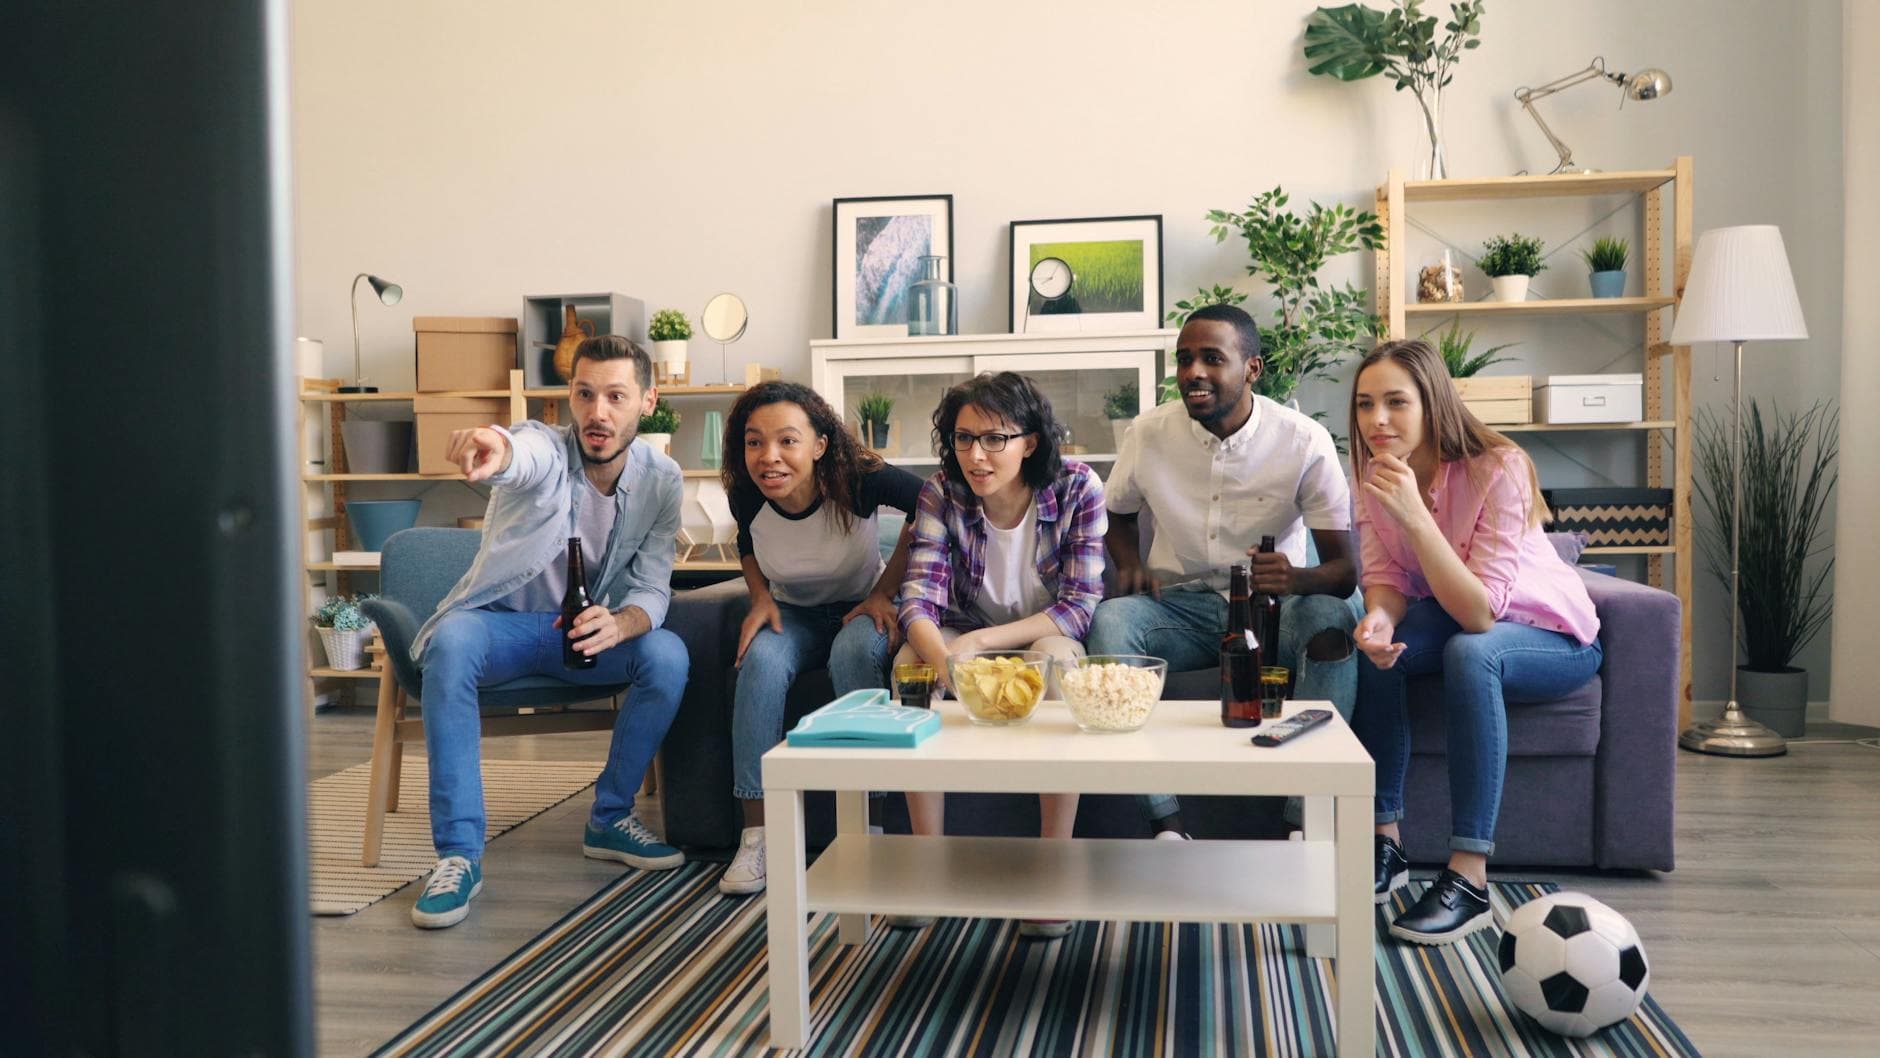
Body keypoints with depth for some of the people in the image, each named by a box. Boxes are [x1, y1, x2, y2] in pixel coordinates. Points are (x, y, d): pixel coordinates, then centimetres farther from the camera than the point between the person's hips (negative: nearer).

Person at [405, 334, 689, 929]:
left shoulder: (661, 481, -7)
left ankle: (611, 818, -5)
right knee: (450, 643, -35)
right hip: (504, 621, -2)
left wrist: (619, 624, -35)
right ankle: (459, 854, -29)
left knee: (668, 655, -26)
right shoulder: (545, 447, -19)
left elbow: (652, 590, -10)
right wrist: (496, 450, -73)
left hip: (591, 628, 3)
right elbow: (524, 456, -46)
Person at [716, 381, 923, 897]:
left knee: (854, 650, -36)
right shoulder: (746, 496, -17)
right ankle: (756, 831, -24)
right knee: (762, 660, -30)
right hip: (794, 614, 2)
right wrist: (761, 597, -10)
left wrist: (885, 591, -14)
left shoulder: (858, 479, -28)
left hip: (862, 608, -2)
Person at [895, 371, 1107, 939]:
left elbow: (1080, 605, -22)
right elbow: (919, 599, -20)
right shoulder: (940, 494, -14)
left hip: (1048, 633, -2)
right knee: (910, 662, -28)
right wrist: (943, 660, -44)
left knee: (1055, 659, -36)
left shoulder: (1077, 488, -20)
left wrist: (979, 642, -33)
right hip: (966, 638, 3)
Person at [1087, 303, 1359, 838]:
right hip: (1182, 607, 2)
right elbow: (1119, 514, 17)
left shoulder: (1304, 441, -10)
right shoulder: (1149, 432, -3)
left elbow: (1344, 568, -12)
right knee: (1110, 619, -30)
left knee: (1332, 619, -35)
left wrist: (1296, 579, -36)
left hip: (1273, 608, -1)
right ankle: (1167, 828, -28)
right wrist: (1131, 565, -6)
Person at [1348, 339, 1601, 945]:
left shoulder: (1498, 469, -30)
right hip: (1455, 616, 5)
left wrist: (1414, 515, -45)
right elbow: (1385, 578, -9)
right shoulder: (1376, 474, -12)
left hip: (1552, 634, -5)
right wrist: (1379, 618, -33)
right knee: (1372, 647, -24)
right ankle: (1385, 842, -14)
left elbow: (1481, 613, -35)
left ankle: (1470, 880, -33)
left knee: (1469, 652, -36)